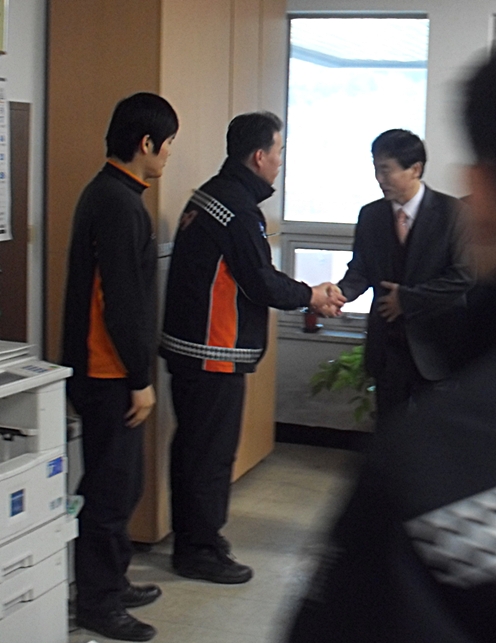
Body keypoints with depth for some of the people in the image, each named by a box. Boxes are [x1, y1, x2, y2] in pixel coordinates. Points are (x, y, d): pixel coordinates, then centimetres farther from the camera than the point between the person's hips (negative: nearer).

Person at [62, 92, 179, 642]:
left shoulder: (107, 193, 13)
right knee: (111, 487, -1)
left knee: (117, 481, 18)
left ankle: (110, 583, 29)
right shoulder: (119, 204, -19)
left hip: (102, 369, 10)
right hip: (110, 373, -10)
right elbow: (123, 302, -22)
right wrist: (140, 379, -17)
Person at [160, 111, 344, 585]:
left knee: (193, 444, 18)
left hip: (188, 346, 10)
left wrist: (301, 293, 12)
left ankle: (192, 538, 30)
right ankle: (200, 550, 11)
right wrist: (309, 296, 0)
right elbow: (261, 283, -17)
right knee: (211, 451, 0)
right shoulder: (237, 209, -19)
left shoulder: (211, 195, 14)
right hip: (214, 353, -10)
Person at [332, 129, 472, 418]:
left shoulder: (450, 211, -8)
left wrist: (407, 298, -12)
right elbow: (360, 272, 7)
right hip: (388, 345, 4)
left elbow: (463, 275, -12)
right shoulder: (370, 215, 6)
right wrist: (340, 293, -15)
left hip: (435, 348, -4)